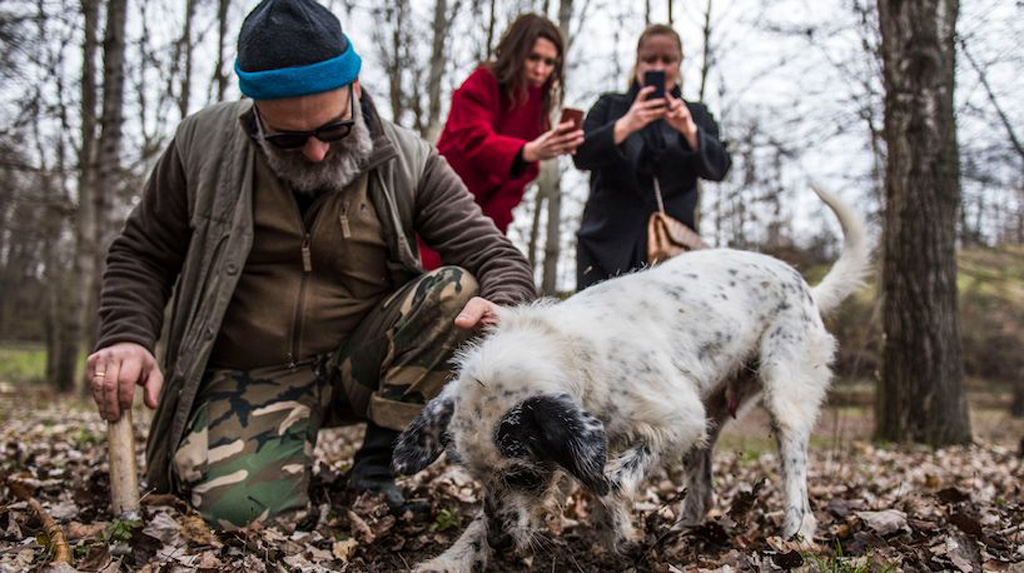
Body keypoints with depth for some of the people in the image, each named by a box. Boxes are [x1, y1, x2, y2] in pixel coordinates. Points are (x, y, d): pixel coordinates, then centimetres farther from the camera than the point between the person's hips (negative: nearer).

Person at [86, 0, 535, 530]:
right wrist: (127, 336, -13)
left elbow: (499, 258, -8)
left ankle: (376, 465, -10)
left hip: (361, 364, 1)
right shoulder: (204, 144, -5)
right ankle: (292, 453, 8)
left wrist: (502, 308, -33)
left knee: (459, 290, -25)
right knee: (241, 506, -30)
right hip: (250, 376, -1)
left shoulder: (408, 162, -6)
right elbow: (141, 254, 6)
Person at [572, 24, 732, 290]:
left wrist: (689, 130, -18)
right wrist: (625, 125, -18)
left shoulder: (695, 115, 17)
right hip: (608, 241, 0)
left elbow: (718, 168, 0)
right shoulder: (609, 106, 14)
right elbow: (581, 156, -2)